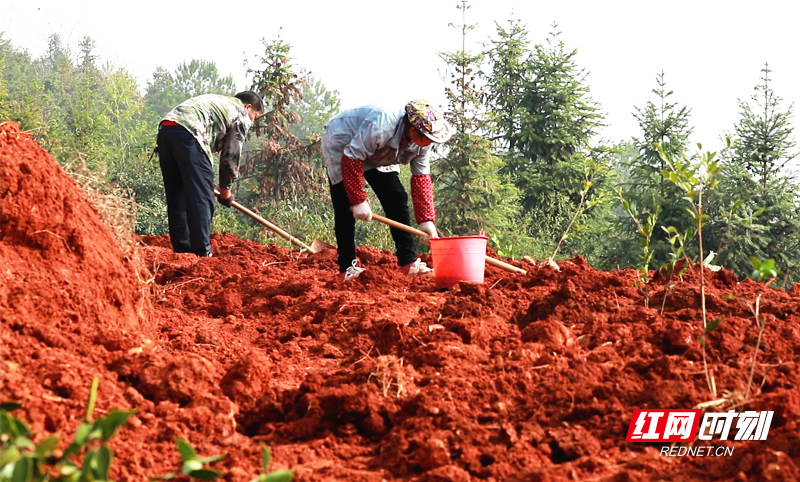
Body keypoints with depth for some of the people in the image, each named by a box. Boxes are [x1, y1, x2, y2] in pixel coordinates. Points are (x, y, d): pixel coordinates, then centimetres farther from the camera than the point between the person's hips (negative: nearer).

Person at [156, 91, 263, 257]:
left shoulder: (218, 102, 37)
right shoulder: (242, 116, 14)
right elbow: (232, 155, 15)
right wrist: (225, 188, 27)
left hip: (164, 129, 8)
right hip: (187, 133, -8)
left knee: (177, 195, 13)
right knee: (201, 196, -3)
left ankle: (182, 248, 16)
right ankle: (202, 252, -7)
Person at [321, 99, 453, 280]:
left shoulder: (422, 141, -18)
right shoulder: (381, 126, -41)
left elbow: (421, 179, -12)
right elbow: (351, 160, -35)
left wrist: (427, 220, -17)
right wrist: (359, 201, -32)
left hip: (377, 155, 7)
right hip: (341, 148, -7)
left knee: (397, 199, -3)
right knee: (346, 208, -12)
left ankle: (408, 262, 0)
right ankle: (347, 268, -5)